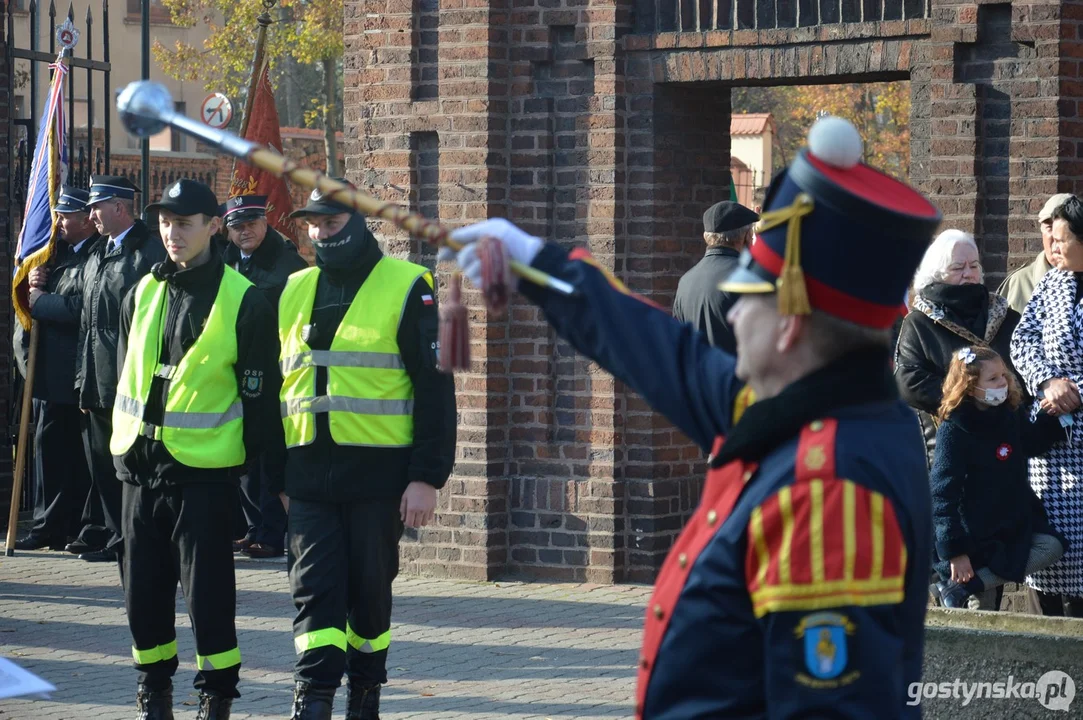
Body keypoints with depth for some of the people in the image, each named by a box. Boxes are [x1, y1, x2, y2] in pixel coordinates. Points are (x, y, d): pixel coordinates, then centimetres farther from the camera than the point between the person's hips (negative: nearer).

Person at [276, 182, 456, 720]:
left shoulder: (405, 288, -3)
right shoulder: (294, 292, 12)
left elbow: (435, 387, -5)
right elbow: (275, 385, 18)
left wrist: (427, 477, -11)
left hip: (378, 471, -3)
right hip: (309, 469, 3)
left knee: (369, 590, 7)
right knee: (314, 590, -6)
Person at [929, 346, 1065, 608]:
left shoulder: (1012, 414, 0)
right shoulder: (953, 429, -18)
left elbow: (1032, 443, 23)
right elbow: (943, 493, -20)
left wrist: (1051, 416, 2)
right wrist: (955, 551, -24)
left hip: (1016, 521, 6)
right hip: (975, 532, -6)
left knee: (1051, 547, -19)